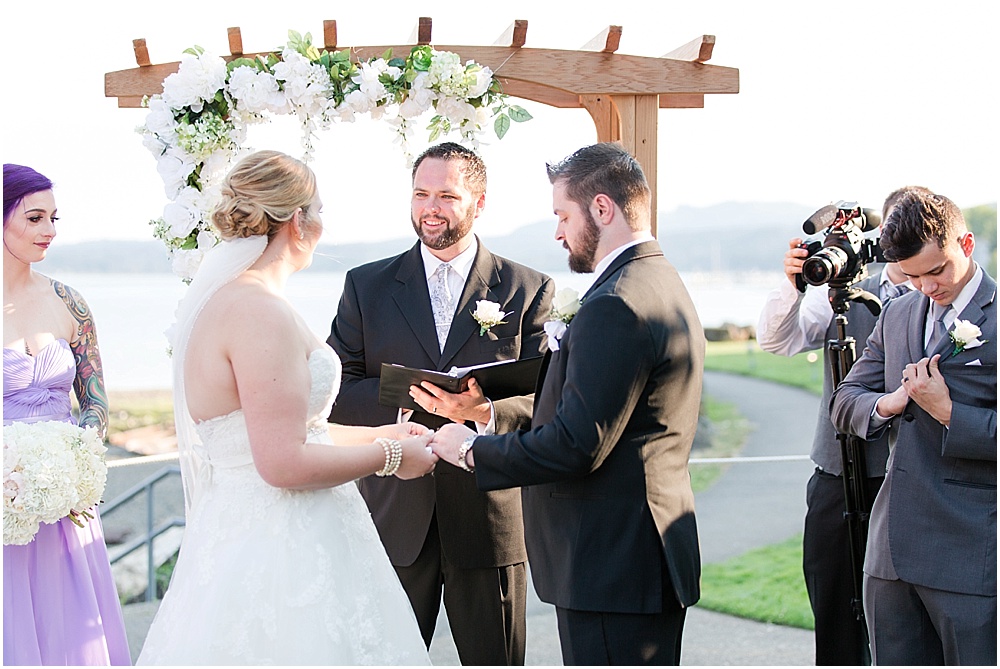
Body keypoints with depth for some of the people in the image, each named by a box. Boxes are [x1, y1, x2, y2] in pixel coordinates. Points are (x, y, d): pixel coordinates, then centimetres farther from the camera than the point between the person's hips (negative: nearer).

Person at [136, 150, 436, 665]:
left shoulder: (220, 296, 10)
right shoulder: (259, 311, -20)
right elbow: (284, 463, -24)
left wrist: (376, 435, 18)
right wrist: (390, 456, -11)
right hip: (279, 559, -10)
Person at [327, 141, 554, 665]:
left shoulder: (528, 291, 3)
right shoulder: (366, 286, 6)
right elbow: (334, 395, 1)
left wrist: (485, 411, -22)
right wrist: (405, 394, -17)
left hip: (489, 519, -1)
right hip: (394, 520, 1)